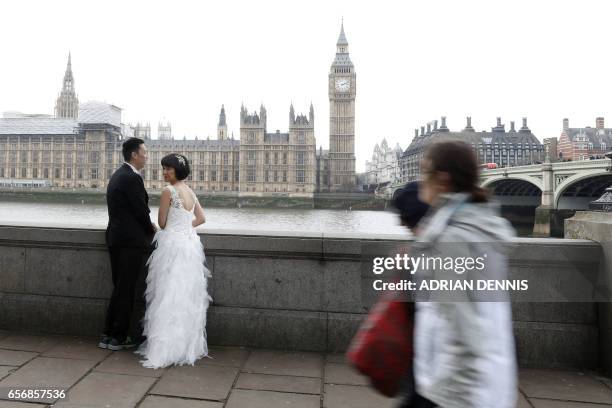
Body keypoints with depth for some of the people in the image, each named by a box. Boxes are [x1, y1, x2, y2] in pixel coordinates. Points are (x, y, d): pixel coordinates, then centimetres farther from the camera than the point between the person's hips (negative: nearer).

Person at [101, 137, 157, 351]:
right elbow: (141, 210, -14)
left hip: (116, 237, 10)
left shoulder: (117, 175, 14)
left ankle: (109, 335, 24)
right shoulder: (132, 178, -16)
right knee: (125, 291, 1)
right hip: (131, 240, -10)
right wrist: (151, 230, 3)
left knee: (119, 289, 17)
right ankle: (117, 338, 11)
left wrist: (147, 224, 11)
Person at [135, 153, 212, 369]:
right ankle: (189, 344, 22)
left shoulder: (168, 191, -10)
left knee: (169, 298, -1)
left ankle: (165, 349, 5)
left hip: (173, 245, -7)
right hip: (190, 244, 7)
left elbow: (162, 223, -4)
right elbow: (201, 218, 15)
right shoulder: (190, 191, 11)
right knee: (188, 297, 13)